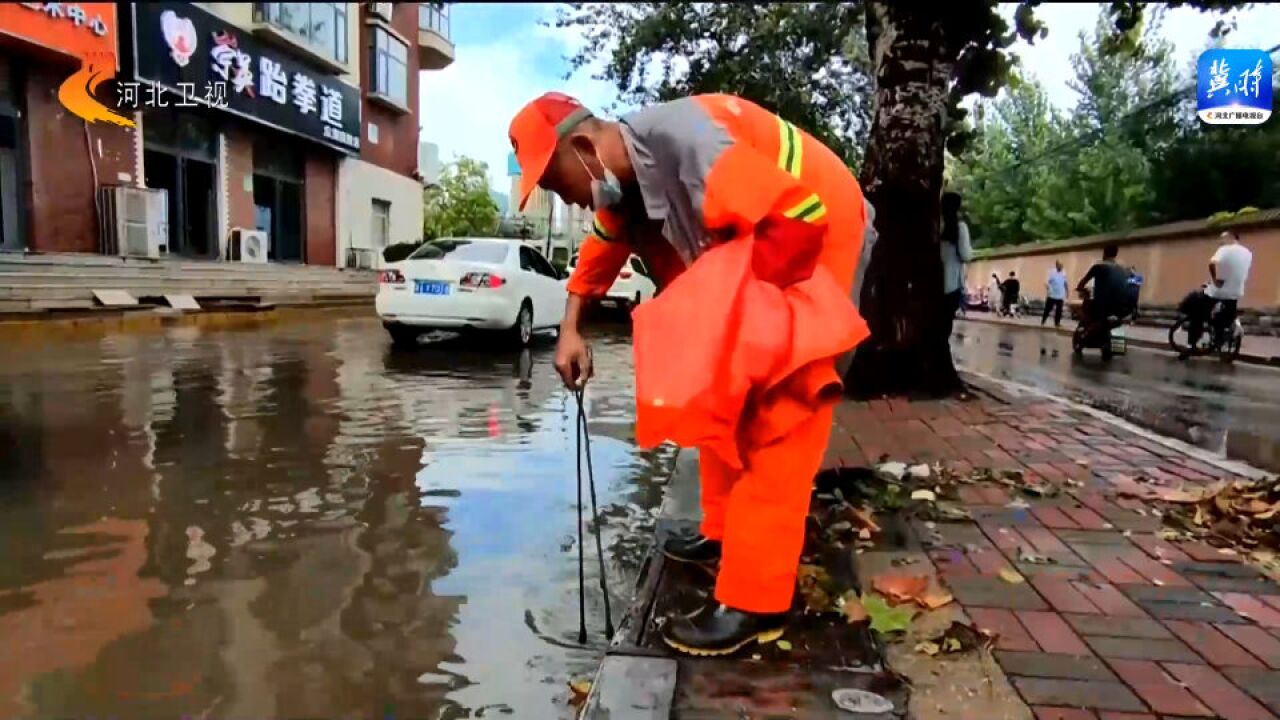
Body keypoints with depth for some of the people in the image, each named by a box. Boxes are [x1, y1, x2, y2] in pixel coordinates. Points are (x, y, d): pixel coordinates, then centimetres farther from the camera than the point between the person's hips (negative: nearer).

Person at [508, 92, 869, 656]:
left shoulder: (682, 142, -31)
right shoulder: (621, 176, -1)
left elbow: (803, 215, -33)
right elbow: (599, 257, 15)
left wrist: (733, 297, -23)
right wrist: (571, 330, 5)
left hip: (814, 232, -9)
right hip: (745, 236, 10)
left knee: (775, 419, -13)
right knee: (722, 399, 14)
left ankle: (754, 601, -7)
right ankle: (724, 535, 28)